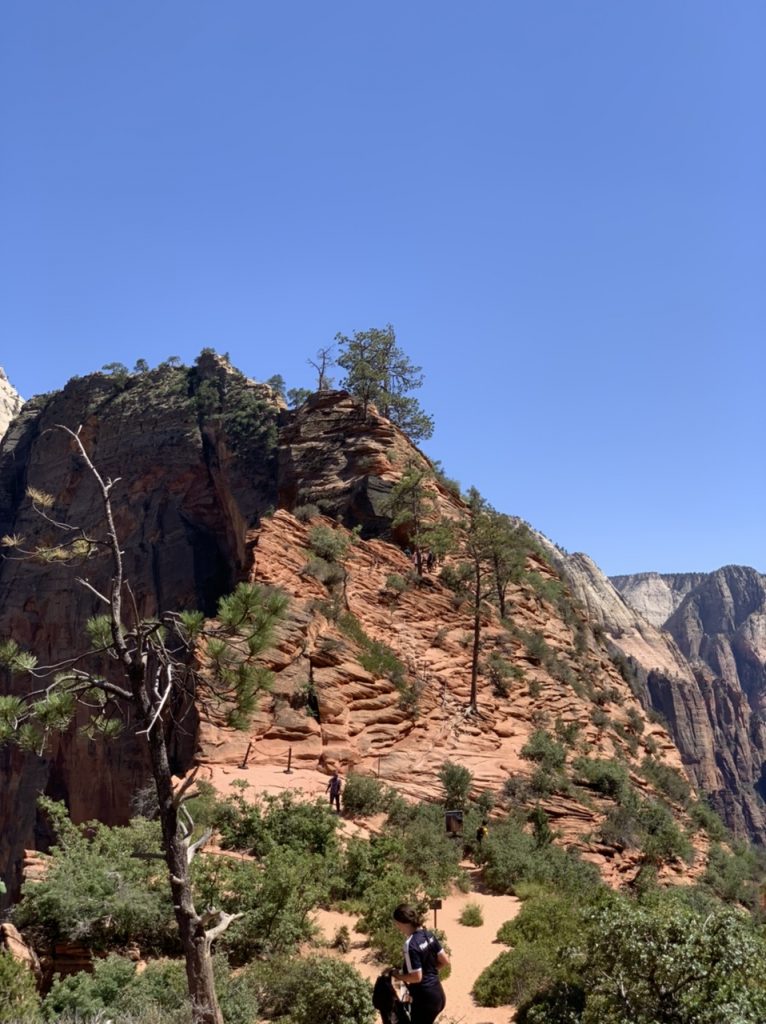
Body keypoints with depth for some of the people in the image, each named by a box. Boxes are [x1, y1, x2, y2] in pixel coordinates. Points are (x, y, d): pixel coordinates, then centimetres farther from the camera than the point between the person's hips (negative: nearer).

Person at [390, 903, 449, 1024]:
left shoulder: (411, 945, -22)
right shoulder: (429, 935, 2)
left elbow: (417, 977, -21)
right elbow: (445, 961, 9)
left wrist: (398, 975, -6)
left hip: (425, 998, -8)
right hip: (437, 994, 8)